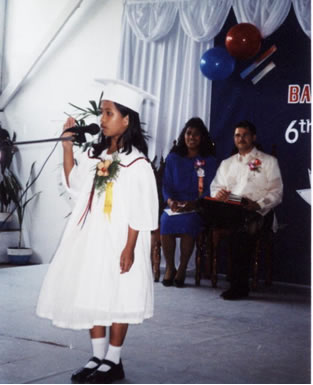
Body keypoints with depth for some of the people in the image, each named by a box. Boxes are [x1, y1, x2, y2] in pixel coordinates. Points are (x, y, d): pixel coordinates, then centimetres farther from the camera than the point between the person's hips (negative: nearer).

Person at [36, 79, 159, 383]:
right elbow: (75, 187, 16)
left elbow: (140, 210, -13)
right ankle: (98, 357, 21)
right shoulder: (95, 155, 8)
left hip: (118, 241, -7)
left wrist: (130, 247, -17)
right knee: (90, 297, 10)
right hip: (90, 238, 7)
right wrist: (67, 147, 9)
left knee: (115, 299, 2)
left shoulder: (136, 163, -12)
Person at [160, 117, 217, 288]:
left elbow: (209, 190, 0)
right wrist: (170, 200, -13)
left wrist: (193, 204, -17)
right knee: (166, 220, -30)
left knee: (188, 221, -34)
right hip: (174, 205, 2)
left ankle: (182, 268, -18)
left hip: (197, 207, -1)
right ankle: (169, 267, -13)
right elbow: (166, 185, 9)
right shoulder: (173, 158, 15)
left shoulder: (209, 161, 9)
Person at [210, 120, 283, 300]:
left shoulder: (268, 161, 15)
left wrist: (258, 205, -15)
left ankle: (239, 285, -35)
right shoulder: (227, 163, 29)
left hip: (256, 211, -3)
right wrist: (218, 194, -4)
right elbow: (215, 187, 22)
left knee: (243, 226, -38)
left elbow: (276, 192, 4)